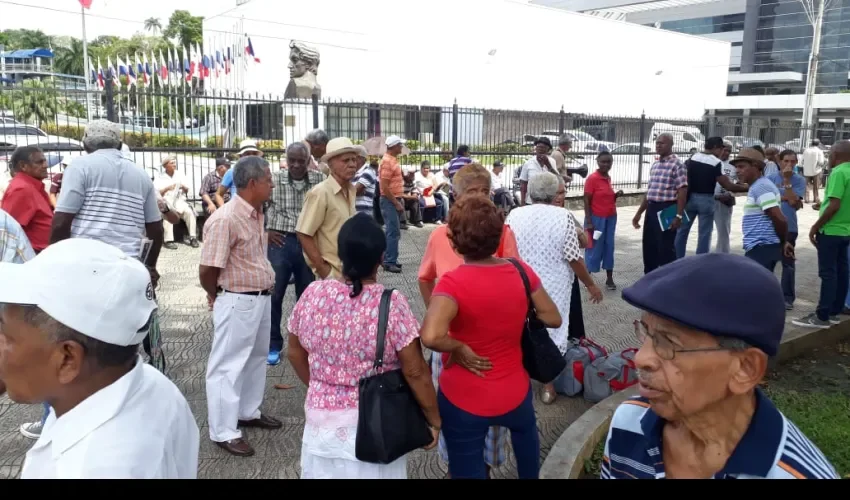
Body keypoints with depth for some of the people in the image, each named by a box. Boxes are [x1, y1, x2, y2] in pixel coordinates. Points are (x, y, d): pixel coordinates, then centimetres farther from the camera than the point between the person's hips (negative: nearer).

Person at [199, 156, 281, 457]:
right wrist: (218, 297, -1)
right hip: (238, 302, -9)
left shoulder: (257, 213, 6)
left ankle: (248, 412, 40)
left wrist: (264, 292, 13)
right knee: (228, 365, 4)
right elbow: (207, 270, -19)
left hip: (262, 298, 9)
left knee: (257, 358, 21)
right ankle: (223, 431, 16)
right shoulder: (225, 220, -23)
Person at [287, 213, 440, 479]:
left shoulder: (312, 294, -9)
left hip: (321, 421, 3)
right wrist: (434, 420, -2)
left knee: (325, 470, 23)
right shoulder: (392, 303, -19)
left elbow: (295, 353, 5)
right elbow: (415, 372, -15)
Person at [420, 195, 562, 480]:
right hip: (514, 392, 5)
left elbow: (430, 337, -40)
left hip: (463, 400, -4)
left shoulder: (453, 283, -25)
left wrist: (459, 347, -21)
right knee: (525, 429, 38)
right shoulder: (521, 271, -11)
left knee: (468, 470, 19)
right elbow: (552, 319, 0)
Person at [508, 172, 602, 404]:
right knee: (553, 330, 11)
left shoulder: (514, 215, -4)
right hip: (553, 287, -3)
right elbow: (574, 258, -14)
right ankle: (548, 385, 20)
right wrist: (591, 284, -1)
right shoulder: (563, 216, -14)